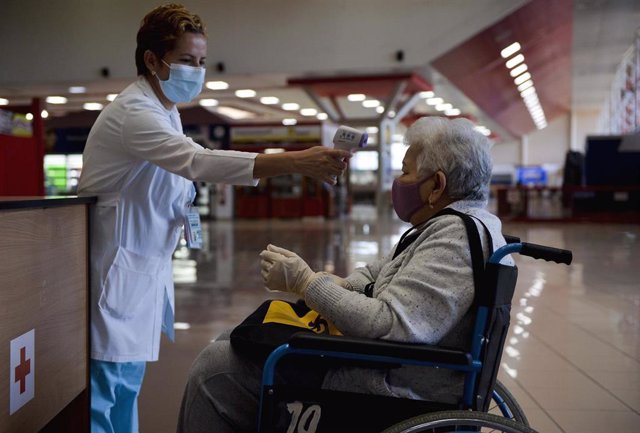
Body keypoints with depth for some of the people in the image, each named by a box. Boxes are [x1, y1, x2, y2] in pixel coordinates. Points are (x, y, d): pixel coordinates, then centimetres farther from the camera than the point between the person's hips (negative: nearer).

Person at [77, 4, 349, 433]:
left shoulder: (163, 112, 12)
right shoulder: (133, 113, -20)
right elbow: (199, 161, -36)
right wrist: (299, 161, -44)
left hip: (145, 266, 9)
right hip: (118, 266, -9)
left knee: (127, 382, 14)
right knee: (108, 382, -7)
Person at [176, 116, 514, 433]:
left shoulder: (459, 235, -21)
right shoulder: (451, 226, 13)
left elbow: (391, 329, -30)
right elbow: (373, 276, 17)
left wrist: (304, 281, -20)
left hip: (385, 389, -11)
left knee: (216, 367, -8)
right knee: (232, 342, 17)